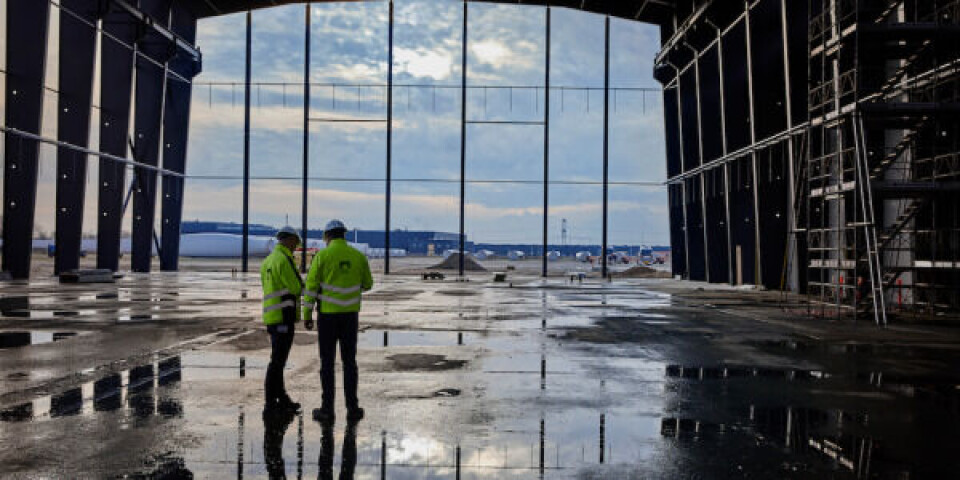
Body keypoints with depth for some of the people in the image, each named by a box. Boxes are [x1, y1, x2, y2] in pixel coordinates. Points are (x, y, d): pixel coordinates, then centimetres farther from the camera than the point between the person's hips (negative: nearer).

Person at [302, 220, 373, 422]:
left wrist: (307, 315, -1)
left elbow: (311, 286, -9)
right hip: (350, 315, 3)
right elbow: (367, 285, 14)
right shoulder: (358, 256, 3)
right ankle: (352, 407, 7)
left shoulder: (322, 256, -8)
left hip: (327, 315, -2)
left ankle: (327, 408, 6)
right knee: (349, 361, 9)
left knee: (327, 362, 4)